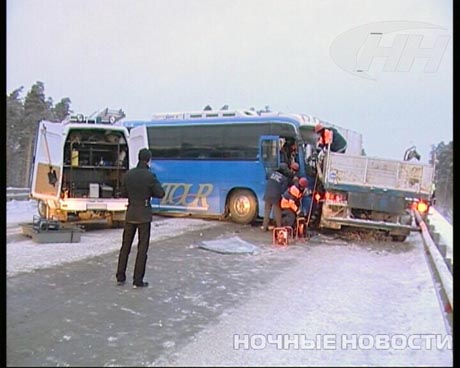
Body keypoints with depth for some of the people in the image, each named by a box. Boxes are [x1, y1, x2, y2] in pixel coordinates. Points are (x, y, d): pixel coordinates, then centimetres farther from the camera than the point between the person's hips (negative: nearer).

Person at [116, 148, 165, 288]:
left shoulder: (128, 174, -1)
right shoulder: (150, 176, -13)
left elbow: (123, 193, 8)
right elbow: (160, 194, -10)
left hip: (130, 214, 4)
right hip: (144, 215, -4)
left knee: (125, 246, 15)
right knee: (142, 248, 4)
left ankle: (120, 277, 20)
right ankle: (138, 280, 6)